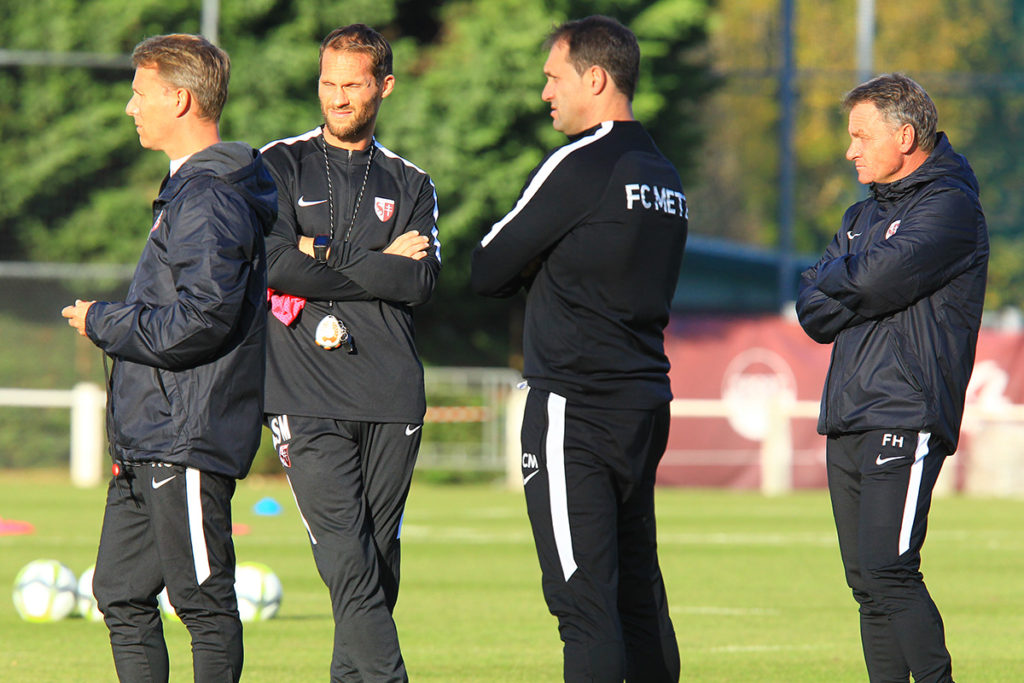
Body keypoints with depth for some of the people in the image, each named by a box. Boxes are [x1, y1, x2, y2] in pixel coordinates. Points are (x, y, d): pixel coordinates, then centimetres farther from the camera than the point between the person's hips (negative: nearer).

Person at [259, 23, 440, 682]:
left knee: (380, 563, 3)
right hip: (308, 395, -3)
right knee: (349, 565, -14)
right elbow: (274, 263, -8)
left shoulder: (410, 184, 16)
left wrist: (326, 259, -6)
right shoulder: (281, 166, 9)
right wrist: (380, 266, -3)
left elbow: (421, 281, 0)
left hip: (394, 396, 3)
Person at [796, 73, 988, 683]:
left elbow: (873, 279, -18)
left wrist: (835, 278, 3)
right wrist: (856, 285, -4)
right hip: (849, 424, 9)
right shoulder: (865, 215, 23)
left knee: (887, 570, -17)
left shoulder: (950, 206, -5)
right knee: (866, 581, 5)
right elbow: (815, 312, 14)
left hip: (907, 421, -8)